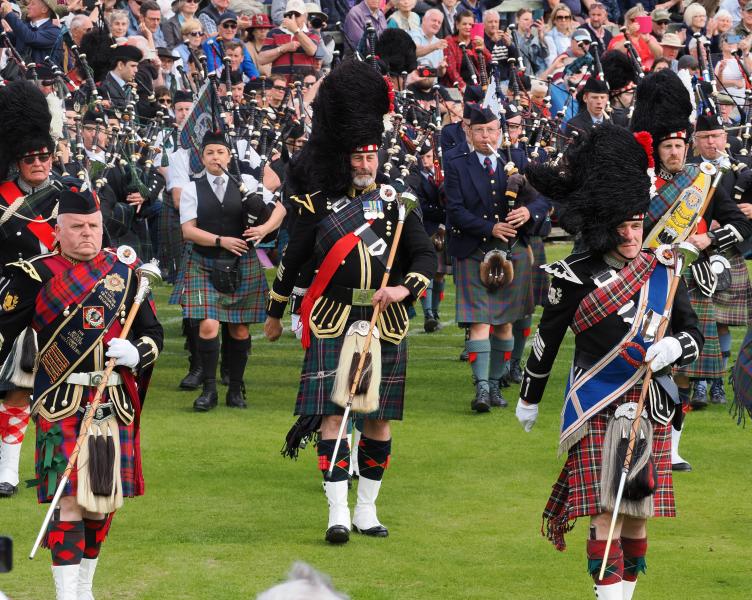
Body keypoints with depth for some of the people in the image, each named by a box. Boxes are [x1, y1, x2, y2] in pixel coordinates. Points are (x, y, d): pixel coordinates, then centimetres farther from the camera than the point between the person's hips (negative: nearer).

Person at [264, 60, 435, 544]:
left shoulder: (397, 202, 6)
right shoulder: (321, 204, 3)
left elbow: (426, 256, 0)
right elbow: (293, 258, 13)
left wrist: (405, 288, -19)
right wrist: (275, 313, 19)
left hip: (385, 322, 2)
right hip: (333, 324, -2)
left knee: (379, 418, 6)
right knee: (333, 413, -9)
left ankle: (367, 509, 17)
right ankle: (338, 512, -10)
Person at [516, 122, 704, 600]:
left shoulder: (664, 273, 6)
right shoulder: (576, 276, -4)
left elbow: (694, 335, 6)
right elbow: (548, 338, 6)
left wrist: (674, 347, -18)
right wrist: (529, 398, 14)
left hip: (649, 408, 4)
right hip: (596, 409, -4)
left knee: (637, 514, 8)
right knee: (606, 515, -11)